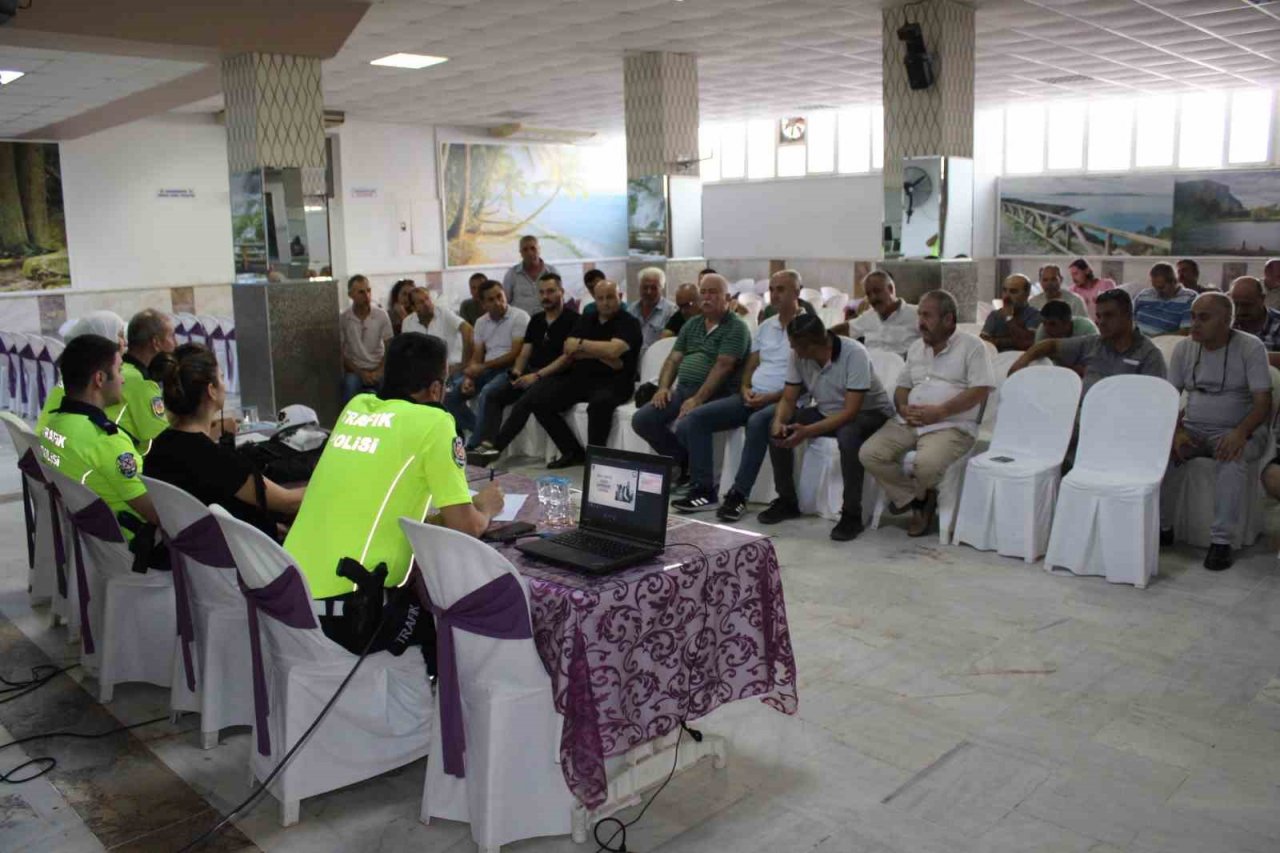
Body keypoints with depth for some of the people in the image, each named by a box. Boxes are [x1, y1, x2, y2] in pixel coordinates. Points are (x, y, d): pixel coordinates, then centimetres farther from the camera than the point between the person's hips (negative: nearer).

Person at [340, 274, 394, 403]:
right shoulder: (342, 319, -6)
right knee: (350, 385, -32)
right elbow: (340, 353, -1)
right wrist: (360, 373, -10)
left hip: (378, 369, 1)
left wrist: (378, 372, -12)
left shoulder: (382, 315, -2)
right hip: (354, 370, -1)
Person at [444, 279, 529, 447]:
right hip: (486, 370, 7)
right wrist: (469, 377, -8)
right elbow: (477, 356, 12)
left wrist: (483, 366, -14)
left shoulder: (519, 317, -7)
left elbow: (515, 354, -14)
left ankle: (476, 443, -22)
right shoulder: (481, 322, 13)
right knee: (449, 395, -7)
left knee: (486, 394, -35)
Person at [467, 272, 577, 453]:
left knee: (525, 400, -33)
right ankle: (485, 443, -26)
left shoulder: (572, 319, -3)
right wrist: (516, 371, -6)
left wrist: (537, 376, -19)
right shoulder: (536, 320, 20)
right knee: (492, 394, -14)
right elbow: (525, 352, 16)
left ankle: (495, 446, -28)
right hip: (529, 371, 7)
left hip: (554, 375, -7)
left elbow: (568, 356, -12)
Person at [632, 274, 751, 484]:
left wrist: (698, 399, -24)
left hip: (714, 395, -7)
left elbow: (723, 366, -15)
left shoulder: (736, 328, -4)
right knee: (641, 420, -10)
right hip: (682, 389, 7)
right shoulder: (691, 325, 19)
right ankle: (684, 463, 5)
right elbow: (673, 359, 16)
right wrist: (663, 387, -3)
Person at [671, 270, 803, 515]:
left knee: (757, 421, -41)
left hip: (783, 401, -7)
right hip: (752, 396, 7)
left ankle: (738, 494, -31)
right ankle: (704, 490, -13)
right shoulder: (765, 327, 20)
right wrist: (745, 389, -1)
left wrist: (771, 397, -18)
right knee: (695, 419, -11)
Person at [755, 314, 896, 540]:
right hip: (827, 411, 6)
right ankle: (786, 501, 4)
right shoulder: (797, 355, -12)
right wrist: (779, 421, -29)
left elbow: (850, 412, -32)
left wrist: (808, 431, -41)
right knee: (778, 427, -14)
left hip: (869, 411, -6)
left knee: (848, 434, -39)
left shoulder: (854, 354, -29)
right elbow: (788, 399, -5)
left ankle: (852, 514, -23)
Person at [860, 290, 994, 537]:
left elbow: (980, 391, -9)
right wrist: (903, 408, -3)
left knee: (926, 464, -35)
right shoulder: (916, 347, 20)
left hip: (951, 426, -6)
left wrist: (940, 412, -18)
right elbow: (902, 386, 21)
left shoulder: (971, 346, -1)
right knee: (869, 454, -17)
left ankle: (909, 497, 3)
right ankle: (918, 500, -1)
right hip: (909, 422, 6)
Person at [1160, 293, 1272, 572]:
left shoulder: (1250, 347, -7)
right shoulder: (1184, 348, 5)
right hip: (1193, 428, 4)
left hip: (1238, 430, -3)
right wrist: (1176, 432, -16)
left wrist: (1240, 433, -31)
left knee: (1232, 457, -37)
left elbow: (1263, 402, -12)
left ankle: (1221, 540, -27)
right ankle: (1162, 527, -11)